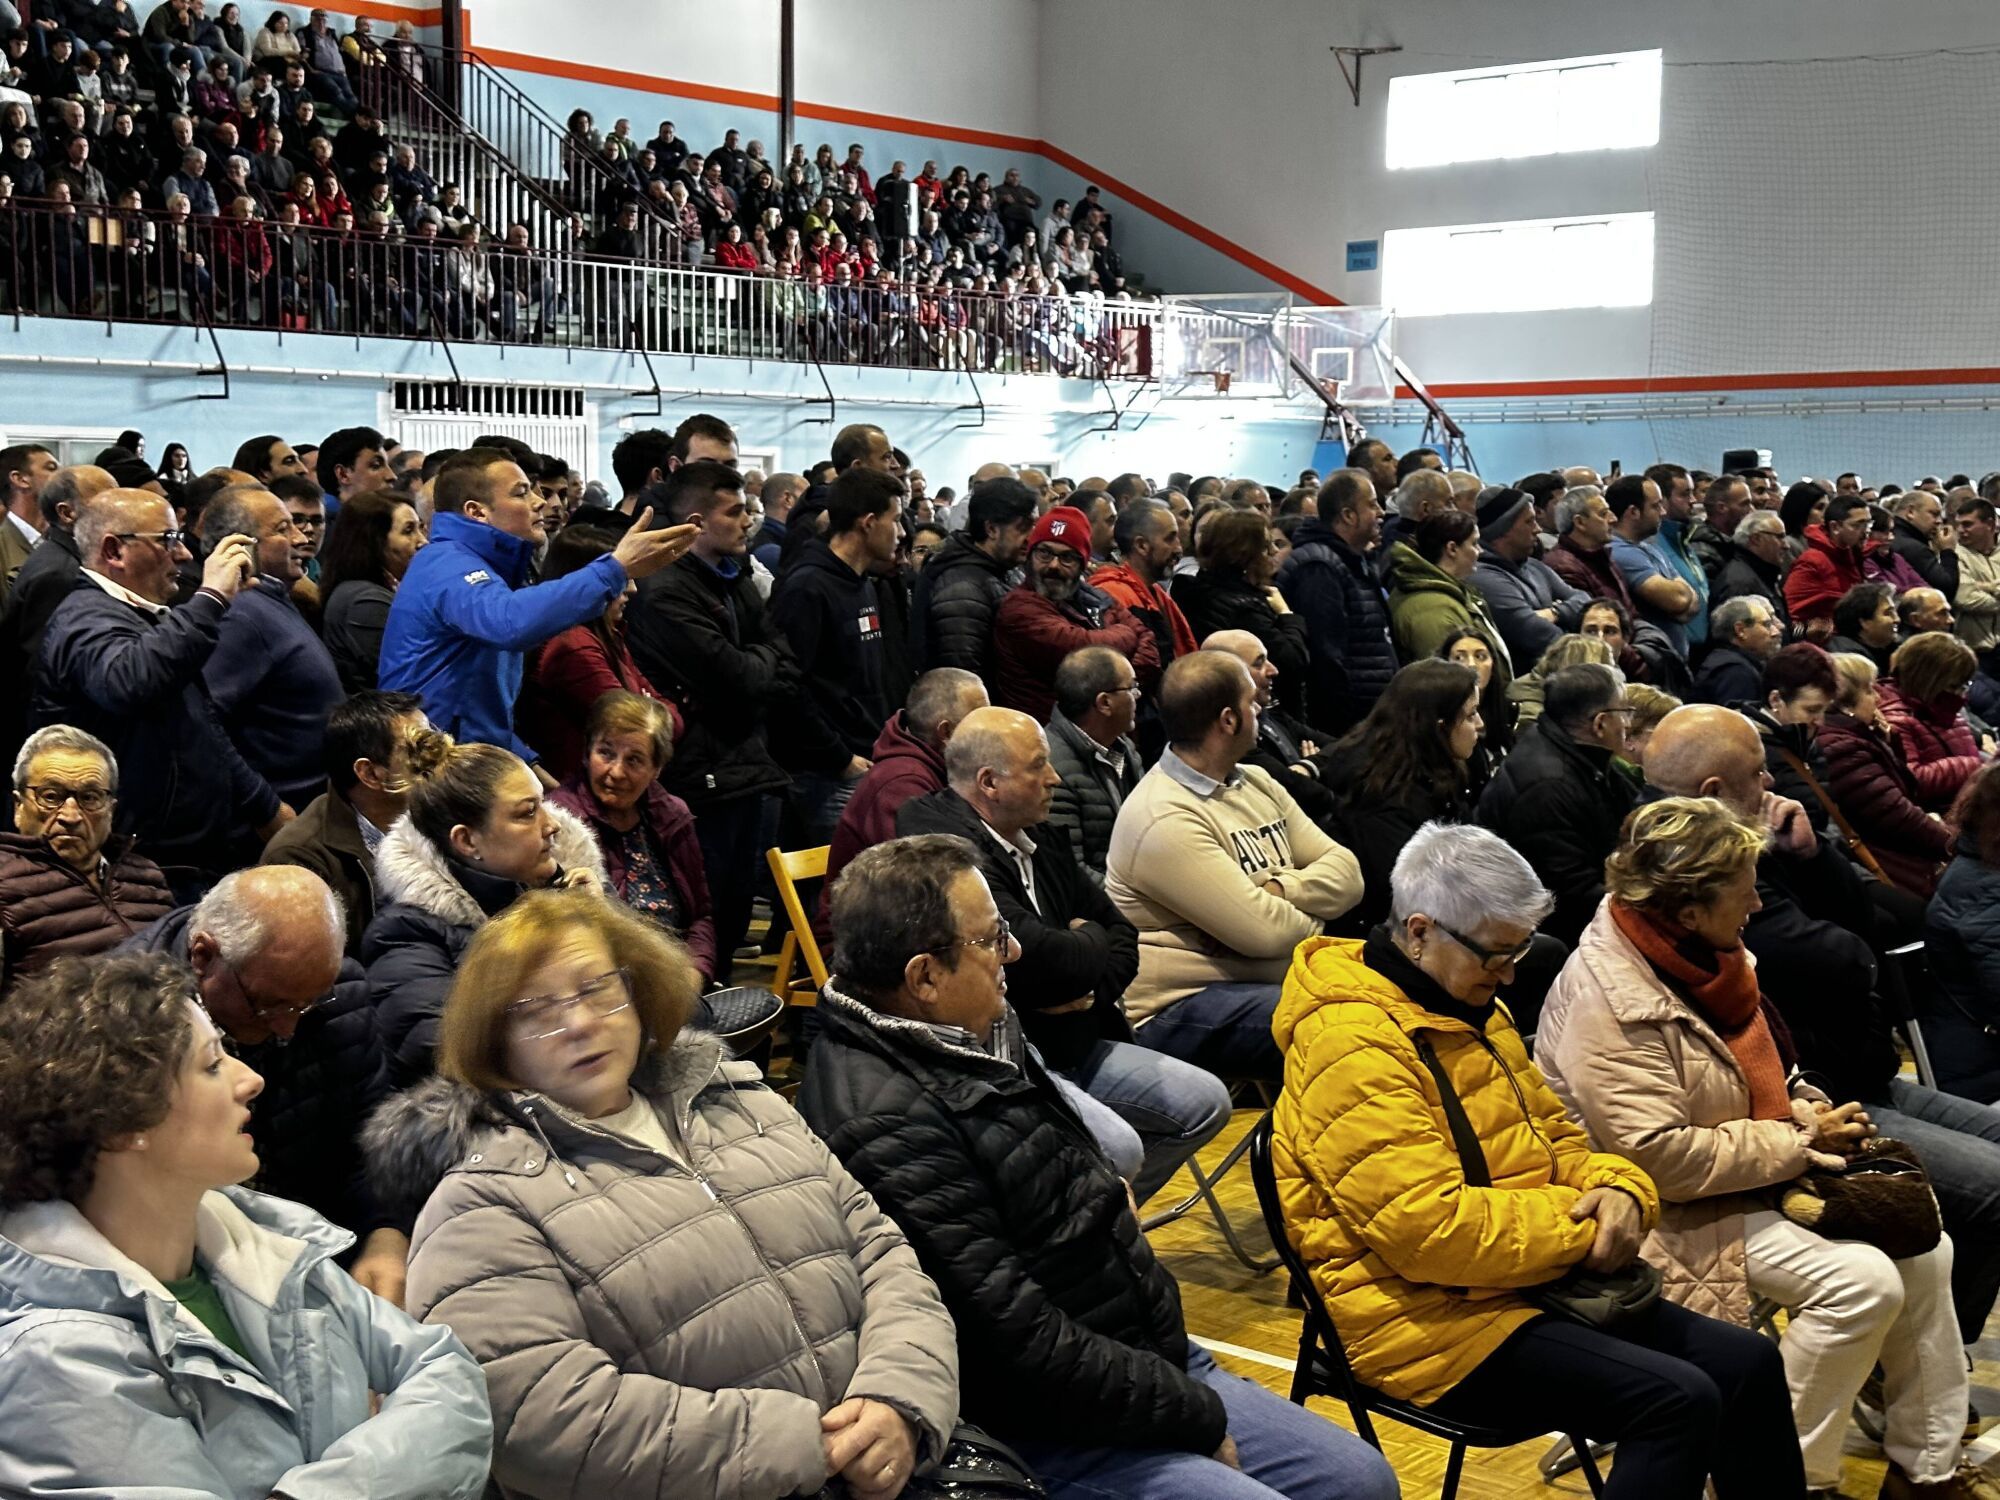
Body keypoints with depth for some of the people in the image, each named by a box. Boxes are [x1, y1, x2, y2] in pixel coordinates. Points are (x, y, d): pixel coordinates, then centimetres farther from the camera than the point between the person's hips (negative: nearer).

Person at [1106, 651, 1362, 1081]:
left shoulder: (1256, 783, 12)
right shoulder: (1164, 819, -17)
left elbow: (1346, 874, 5)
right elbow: (1263, 930, -22)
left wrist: (1280, 888, -14)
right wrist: (1313, 917, 0)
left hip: (1278, 979, 9)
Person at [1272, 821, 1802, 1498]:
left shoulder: (1472, 1011, 13)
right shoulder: (1355, 1047, -19)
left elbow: (1554, 1136, 20)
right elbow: (1428, 1229, -25)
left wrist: (1619, 1189, -3)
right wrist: (1581, 1224, -15)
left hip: (1526, 1284, 10)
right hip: (1427, 1320, -10)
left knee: (1748, 1363, 2)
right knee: (1677, 1402, -22)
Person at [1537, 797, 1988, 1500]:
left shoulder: (1698, 952, 3)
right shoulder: (1609, 1002, -25)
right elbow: (1659, 1158, -28)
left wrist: (1802, 1105, -3)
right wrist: (1797, 1142, -20)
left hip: (1749, 1175, 10)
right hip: (1677, 1214, -9)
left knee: (1923, 1248, 1)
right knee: (1861, 1281, -22)